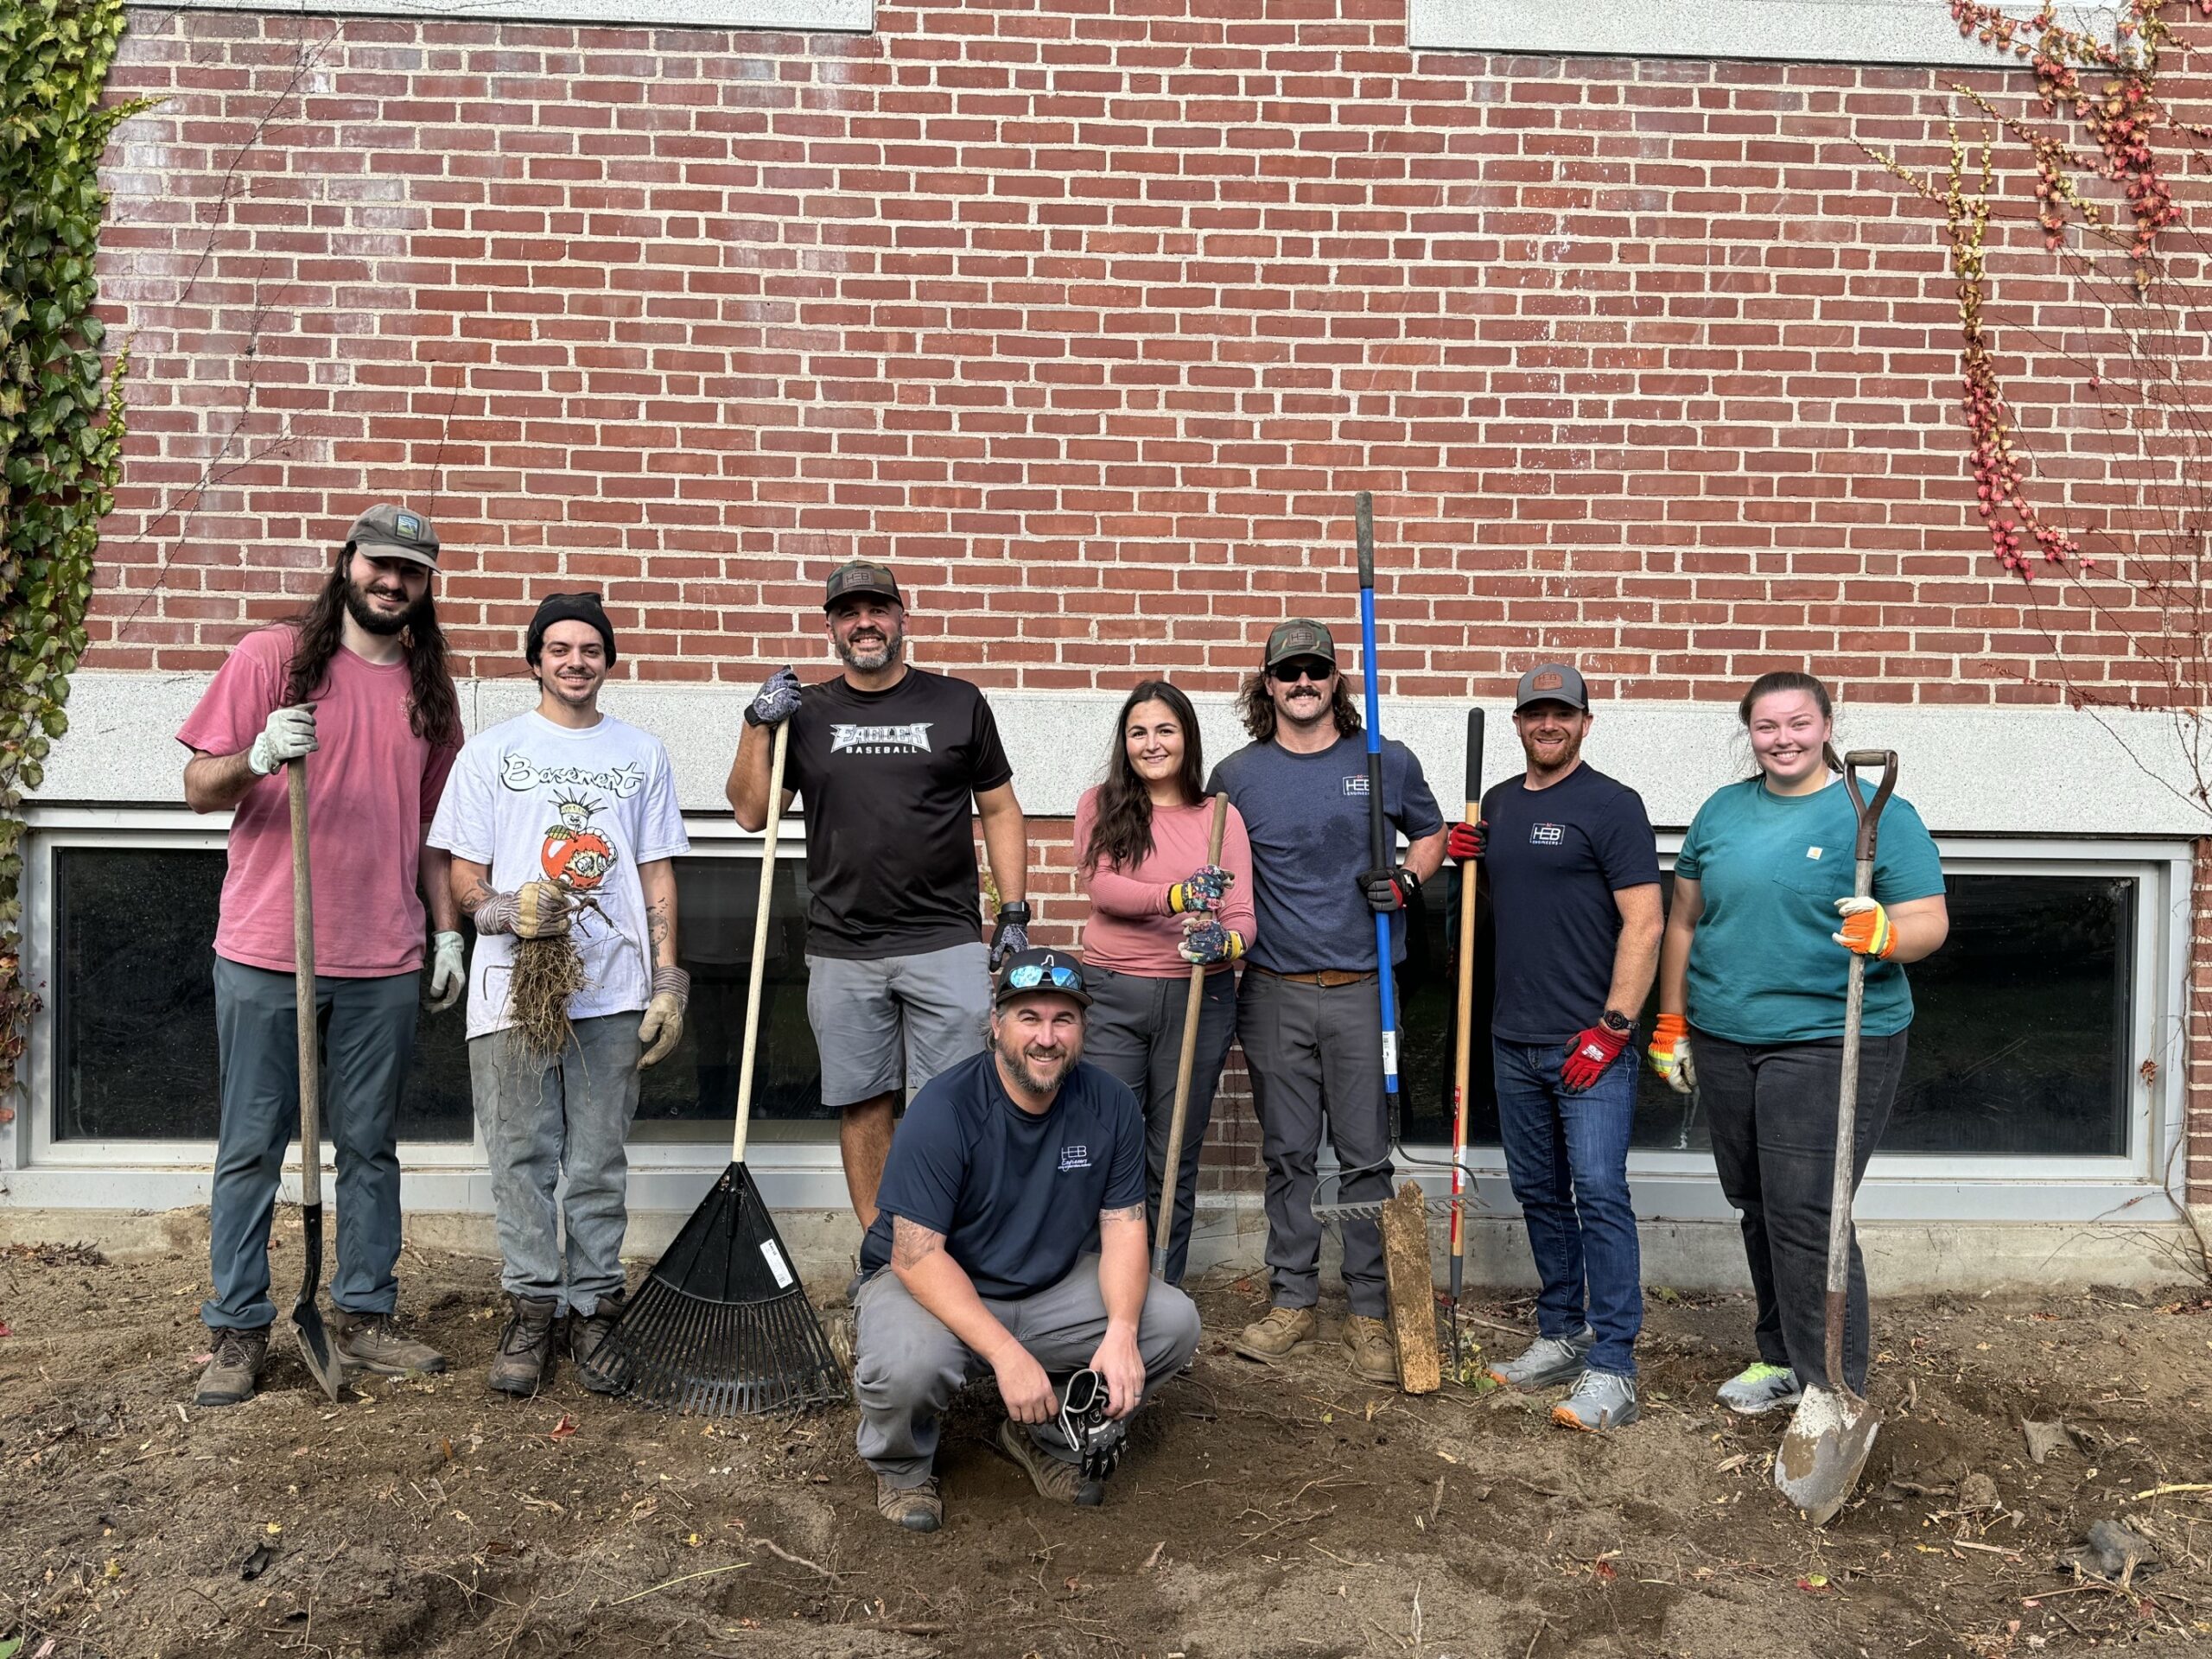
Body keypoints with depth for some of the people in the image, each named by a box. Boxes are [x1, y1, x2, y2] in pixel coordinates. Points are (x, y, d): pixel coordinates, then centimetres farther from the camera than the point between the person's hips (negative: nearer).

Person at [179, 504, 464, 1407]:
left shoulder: (428, 688, 12)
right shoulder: (272, 654, 0)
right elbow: (199, 789, -2)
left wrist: (447, 932, 13)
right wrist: (257, 756, -24)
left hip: (383, 961, 4)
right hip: (266, 954, -3)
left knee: (370, 1146, 10)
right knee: (251, 1148, 4)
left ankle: (364, 1317, 20)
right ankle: (238, 1331, 14)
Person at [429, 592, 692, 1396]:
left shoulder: (641, 754, 13)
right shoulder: (491, 751, 8)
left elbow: (657, 878, 11)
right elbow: (464, 873, 6)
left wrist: (667, 983, 3)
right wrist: (503, 910, -16)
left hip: (612, 990, 1)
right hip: (513, 986, -1)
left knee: (600, 1162, 6)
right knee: (522, 1158, 3)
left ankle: (594, 1308, 15)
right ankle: (532, 1311, 14)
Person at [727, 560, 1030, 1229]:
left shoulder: (958, 704, 6)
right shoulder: (806, 713, 9)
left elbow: (1000, 811, 9)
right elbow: (750, 813, 4)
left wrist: (1014, 912, 3)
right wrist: (758, 726, -7)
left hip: (945, 943, -2)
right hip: (841, 950, 2)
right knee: (863, 1106, 8)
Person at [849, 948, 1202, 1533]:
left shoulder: (1111, 1105, -8)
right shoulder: (944, 1108, -23)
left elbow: (1123, 1227, -6)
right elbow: (917, 1257, -25)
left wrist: (1121, 1333, -25)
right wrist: (1006, 1353, -35)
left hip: (1050, 1288, 5)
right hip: (933, 1286, -4)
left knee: (1172, 1322, -15)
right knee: (907, 1365, -36)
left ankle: (1044, 1437, 10)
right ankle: (900, 1464, 2)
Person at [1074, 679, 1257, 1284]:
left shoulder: (1219, 817, 5)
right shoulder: (1100, 806, 4)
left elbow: (1242, 916, -2)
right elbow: (1100, 884, -14)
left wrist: (1223, 942, -27)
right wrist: (1179, 897, -30)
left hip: (1197, 999, 1)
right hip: (1111, 997, -1)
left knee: (1175, 1159, 9)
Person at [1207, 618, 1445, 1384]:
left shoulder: (1388, 763, 4)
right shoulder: (1237, 775, 5)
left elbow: (1431, 832, 19)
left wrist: (1405, 881, -1)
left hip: (1361, 990, -1)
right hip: (1274, 993, 1)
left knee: (1365, 1155, 3)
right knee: (1287, 1153, 9)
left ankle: (1370, 1312, 14)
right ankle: (1292, 1301, 22)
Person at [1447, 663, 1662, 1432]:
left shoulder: (1611, 806, -7)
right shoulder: (1499, 803, 13)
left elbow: (1643, 922, -12)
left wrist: (1613, 1026, -18)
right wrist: (1464, 855, 4)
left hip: (1589, 1042, -7)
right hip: (1515, 1039, 7)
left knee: (1599, 1193, -8)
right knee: (1539, 1193, 14)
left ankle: (1612, 1368, -3)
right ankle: (1562, 1336, 27)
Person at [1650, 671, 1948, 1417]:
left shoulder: (1880, 814, -4)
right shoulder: (1721, 811, 11)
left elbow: (1930, 924, -8)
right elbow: (1684, 921, 15)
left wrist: (1885, 933, -31)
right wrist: (1672, 1024, 13)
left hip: (1829, 1044, -5)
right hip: (1724, 1046, 6)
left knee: (1806, 1220, -8)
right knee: (1758, 1211, 14)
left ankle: (1832, 1393, 2)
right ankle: (1781, 1358, 30)